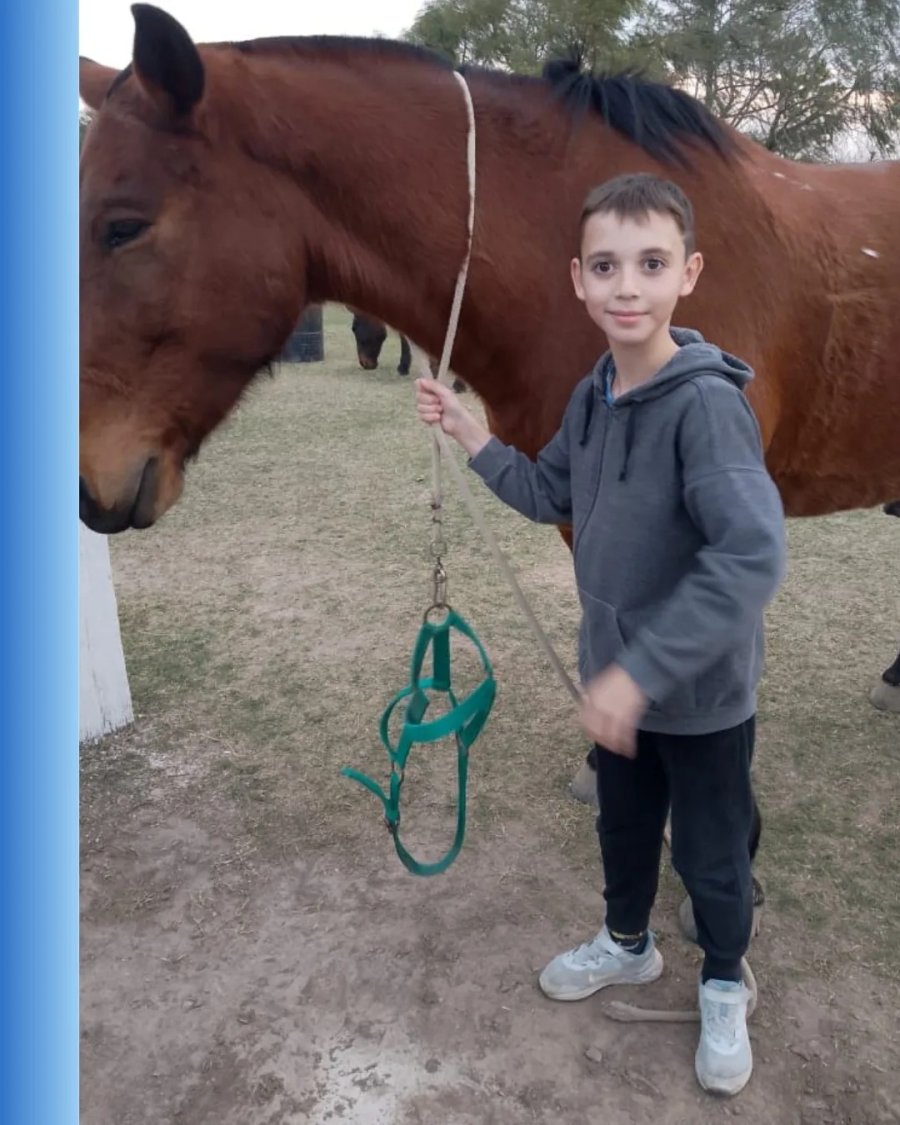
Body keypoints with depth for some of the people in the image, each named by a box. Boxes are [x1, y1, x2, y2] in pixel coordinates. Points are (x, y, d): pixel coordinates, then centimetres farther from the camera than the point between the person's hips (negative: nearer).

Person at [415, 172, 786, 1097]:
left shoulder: (707, 402, -27)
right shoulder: (592, 397, -2)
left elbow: (751, 556, -35)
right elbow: (549, 495, 12)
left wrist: (641, 671, -35)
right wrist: (467, 433, 2)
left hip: (703, 695, -6)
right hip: (617, 681, 6)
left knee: (710, 856, 17)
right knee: (623, 826, 26)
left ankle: (724, 988, 45)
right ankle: (628, 943, 54)